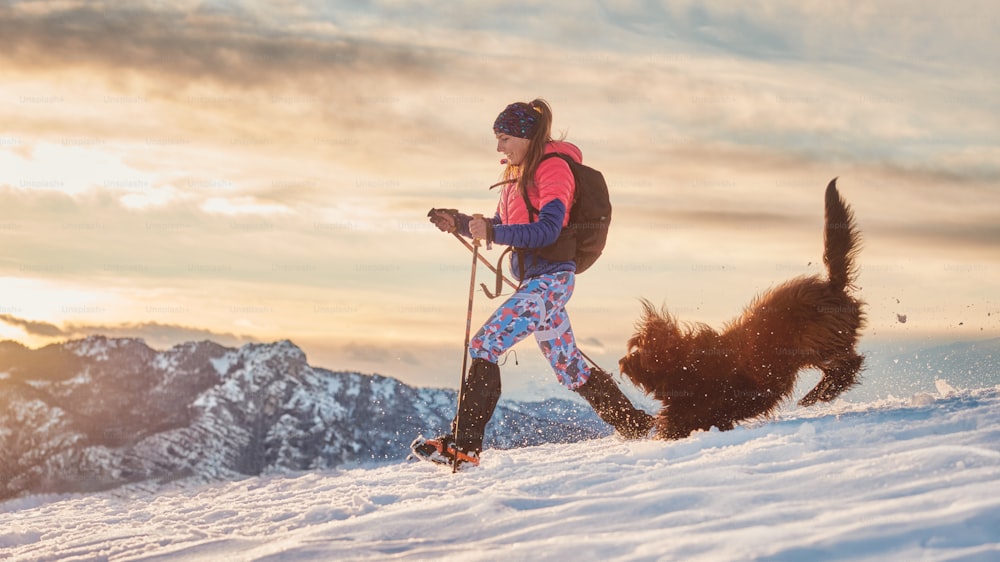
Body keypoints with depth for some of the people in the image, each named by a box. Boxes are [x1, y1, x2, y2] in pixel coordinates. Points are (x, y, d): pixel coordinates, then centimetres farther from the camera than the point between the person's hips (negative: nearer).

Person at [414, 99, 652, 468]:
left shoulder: (552, 167, -10)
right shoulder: (518, 173, 17)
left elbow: (548, 230, -21)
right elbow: (501, 227, 20)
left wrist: (492, 233, -29)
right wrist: (460, 223, 4)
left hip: (550, 279, -10)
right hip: (534, 281, 10)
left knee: (484, 345, -17)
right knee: (568, 368, 15)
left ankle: (463, 444, -19)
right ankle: (634, 425, 27)